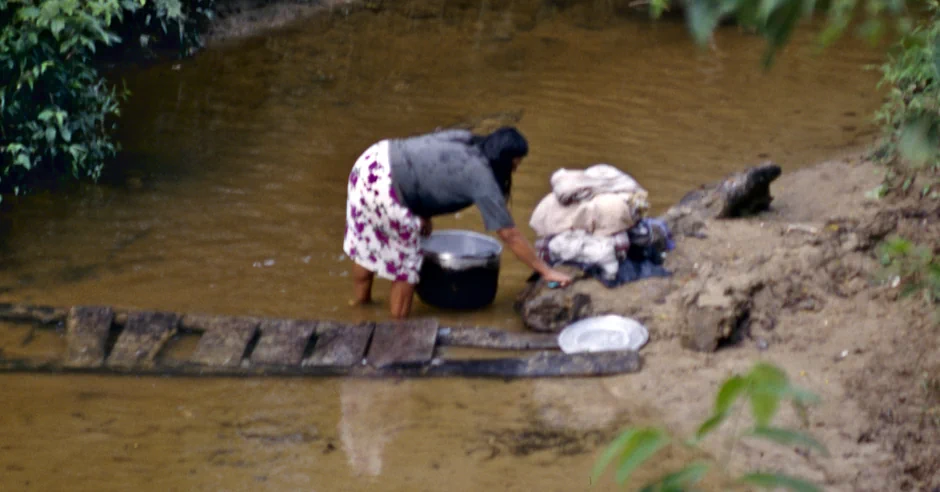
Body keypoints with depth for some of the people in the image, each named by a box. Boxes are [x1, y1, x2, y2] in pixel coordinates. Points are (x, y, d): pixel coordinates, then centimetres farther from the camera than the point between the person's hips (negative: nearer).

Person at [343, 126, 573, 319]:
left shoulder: (464, 139, 10)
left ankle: (361, 301, 45)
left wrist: (423, 213, 22)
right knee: (407, 261, 10)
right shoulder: (483, 180, -9)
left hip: (372, 161, 8)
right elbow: (510, 236, -4)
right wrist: (546, 271, 2)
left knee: (366, 242, 27)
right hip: (385, 185, -8)